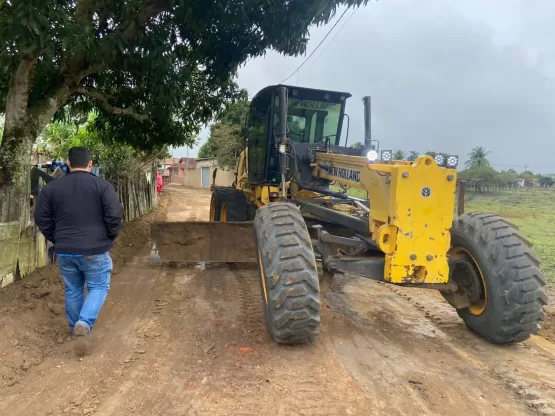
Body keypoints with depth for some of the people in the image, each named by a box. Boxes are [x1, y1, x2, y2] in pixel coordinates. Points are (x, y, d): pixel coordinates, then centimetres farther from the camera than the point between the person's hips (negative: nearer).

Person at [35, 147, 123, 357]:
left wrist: (57, 239, 17)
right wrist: (110, 237, 3)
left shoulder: (51, 188, 3)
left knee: (72, 290, 18)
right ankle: (84, 324, -11)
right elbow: (114, 215, -14)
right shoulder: (102, 185, -8)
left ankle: (76, 328, 30)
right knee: (98, 287, 10)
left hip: (65, 251, 4)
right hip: (95, 250, -3)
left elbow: (41, 219, 6)